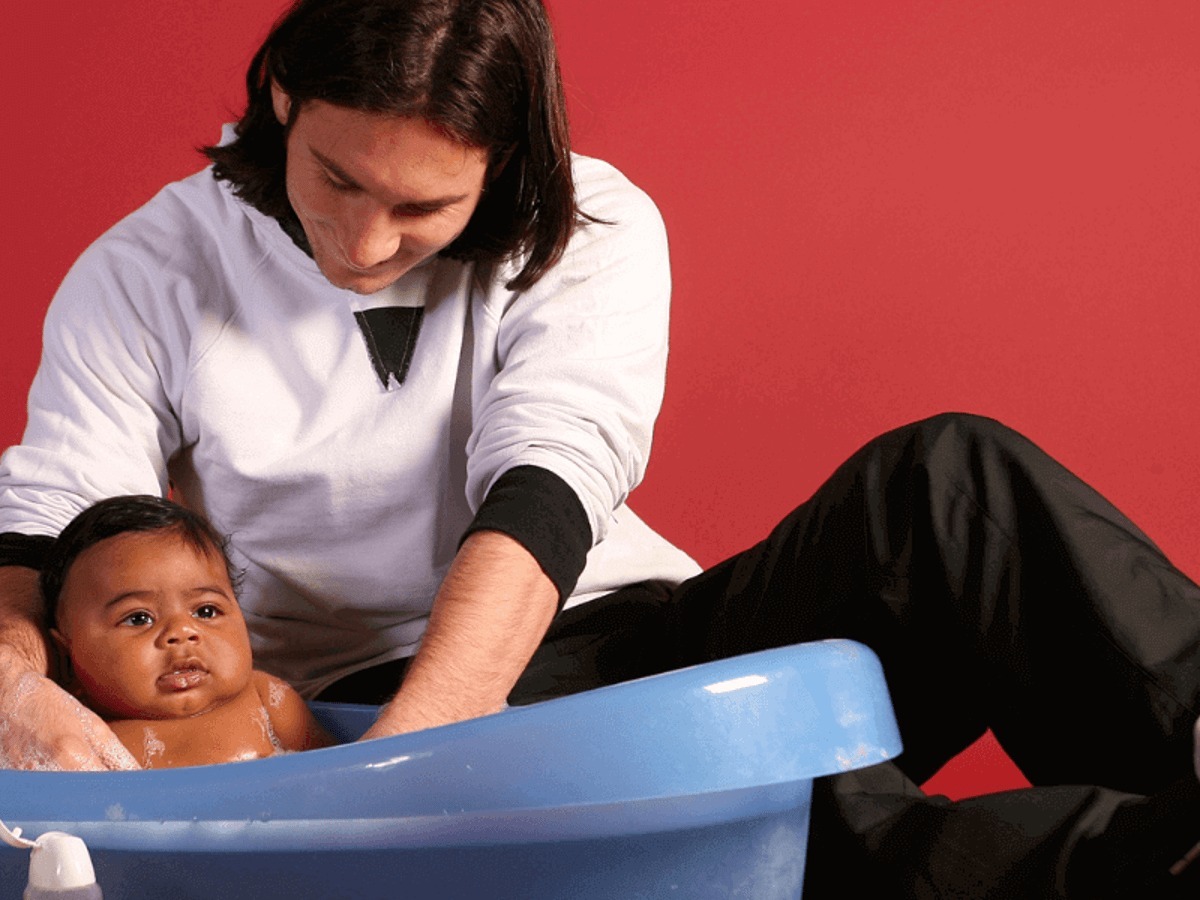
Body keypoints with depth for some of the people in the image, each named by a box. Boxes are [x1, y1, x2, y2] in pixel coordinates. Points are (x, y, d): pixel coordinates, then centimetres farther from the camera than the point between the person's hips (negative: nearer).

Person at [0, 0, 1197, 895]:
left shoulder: (593, 232, -1)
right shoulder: (146, 280, 2)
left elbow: (546, 494, -16)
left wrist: (411, 741, -32)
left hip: (597, 628, 3)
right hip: (366, 695, -2)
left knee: (942, 482, -24)